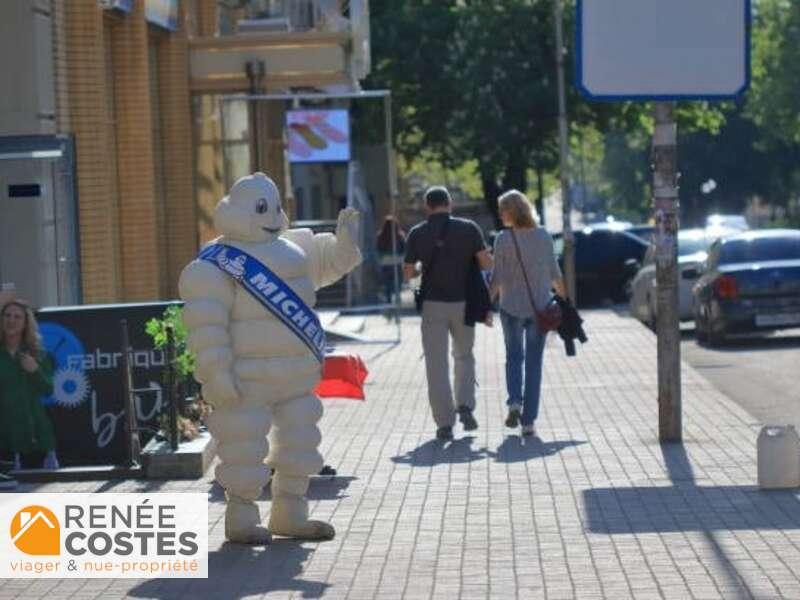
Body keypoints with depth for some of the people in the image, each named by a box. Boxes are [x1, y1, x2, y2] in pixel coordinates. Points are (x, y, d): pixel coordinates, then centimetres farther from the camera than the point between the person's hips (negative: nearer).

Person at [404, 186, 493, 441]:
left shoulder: (417, 233, -1)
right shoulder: (468, 228, -3)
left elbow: (408, 273, 4)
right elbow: (487, 263, -5)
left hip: (433, 304, -1)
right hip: (462, 303, 1)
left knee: (437, 364, 3)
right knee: (464, 357, 20)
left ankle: (444, 423, 0)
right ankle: (465, 406, 3)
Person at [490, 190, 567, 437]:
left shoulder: (504, 239, -10)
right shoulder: (544, 236, -1)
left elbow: (497, 278, -9)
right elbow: (554, 273, 3)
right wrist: (565, 298, 17)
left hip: (512, 307, -2)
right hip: (540, 308, 2)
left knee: (514, 357, 18)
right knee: (534, 362, 7)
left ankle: (514, 401, -4)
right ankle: (529, 420, 4)